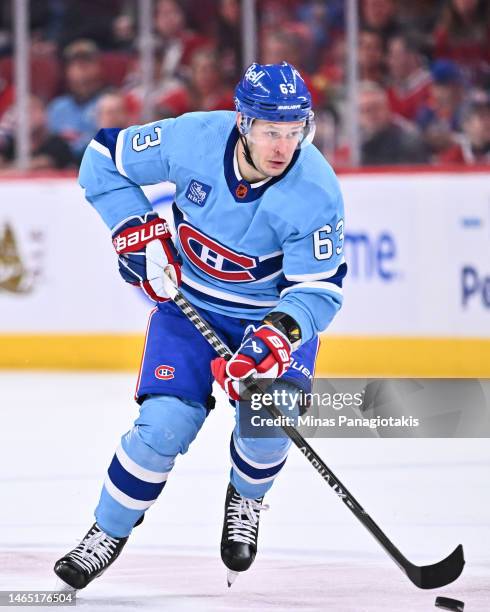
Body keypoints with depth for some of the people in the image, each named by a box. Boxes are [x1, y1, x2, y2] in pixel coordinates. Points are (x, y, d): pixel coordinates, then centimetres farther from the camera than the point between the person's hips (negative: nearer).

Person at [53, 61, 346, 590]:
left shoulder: (315, 193, -27)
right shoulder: (192, 138, -23)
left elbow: (319, 289, -23)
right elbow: (105, 159, -7)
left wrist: (278, 335, -41)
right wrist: (139, 232, -14)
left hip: (278, 312, -1)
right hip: (191, 302, 1)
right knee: (164, 423, -14)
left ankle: (246, 501, 12)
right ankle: (107, 533, 8)